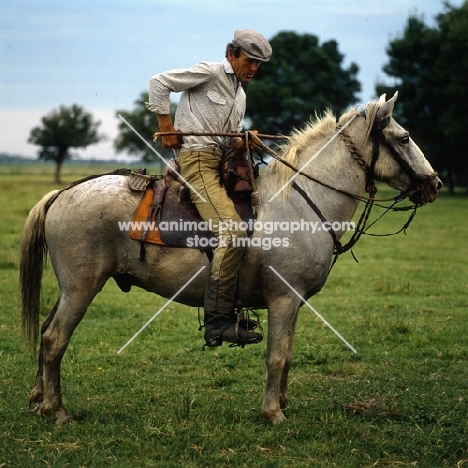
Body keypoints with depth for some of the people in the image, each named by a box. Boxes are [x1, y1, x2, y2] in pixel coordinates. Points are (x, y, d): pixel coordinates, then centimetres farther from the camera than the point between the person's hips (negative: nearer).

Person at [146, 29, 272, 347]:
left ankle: (235, 312, 9)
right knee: (233, 231, -24)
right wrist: (167, 128, -6)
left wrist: (242, 143, 2)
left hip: (221, 163, 10)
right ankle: (218, 322, -23)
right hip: (197, 159, -10)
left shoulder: (240, 95, 24)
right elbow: (159, 83, -4)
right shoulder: (210, 73, -1)